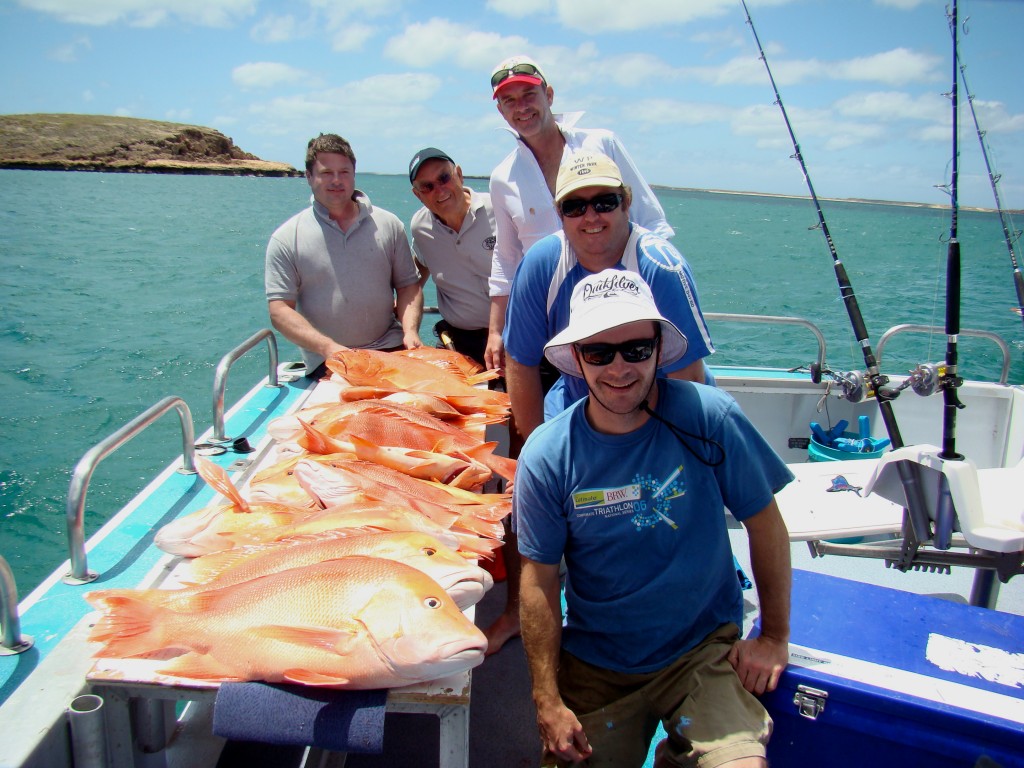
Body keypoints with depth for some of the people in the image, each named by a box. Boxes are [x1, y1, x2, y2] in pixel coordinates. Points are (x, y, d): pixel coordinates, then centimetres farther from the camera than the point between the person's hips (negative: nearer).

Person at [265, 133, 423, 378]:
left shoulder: (389, 225, 10)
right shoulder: (286, 238, 2)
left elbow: (408, 285, 13)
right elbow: (279, 310, -3)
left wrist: (410, 330, -7)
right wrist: (329, 348, -17)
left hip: (390, 349, 3)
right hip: (326, 363, -2)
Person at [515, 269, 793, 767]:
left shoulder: (708, 417, -15)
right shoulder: (546, 456, -12)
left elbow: (765, 525, -3)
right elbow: (539, 580, -6)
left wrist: (775, 637, 0)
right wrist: (547, 702, -7)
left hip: (704, 650, -1)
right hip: (594, 663, 2)